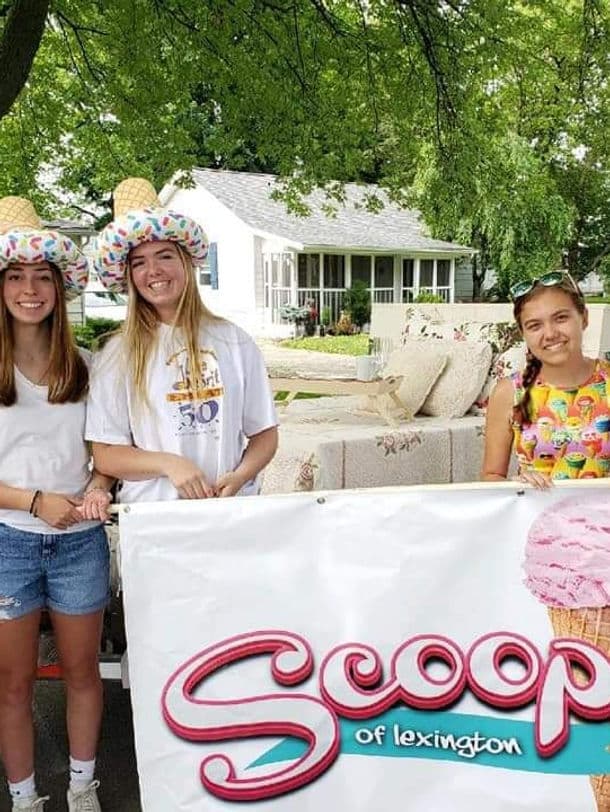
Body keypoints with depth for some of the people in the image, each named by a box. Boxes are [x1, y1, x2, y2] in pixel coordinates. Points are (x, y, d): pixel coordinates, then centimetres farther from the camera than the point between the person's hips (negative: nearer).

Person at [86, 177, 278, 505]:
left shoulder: (234, 342, 4)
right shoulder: (120, 353, 1)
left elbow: (264, 434, 8)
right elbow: (105, 455, 0)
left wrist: (239, 476, -10)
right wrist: (168, 464, -15)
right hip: (151, 516, -1)